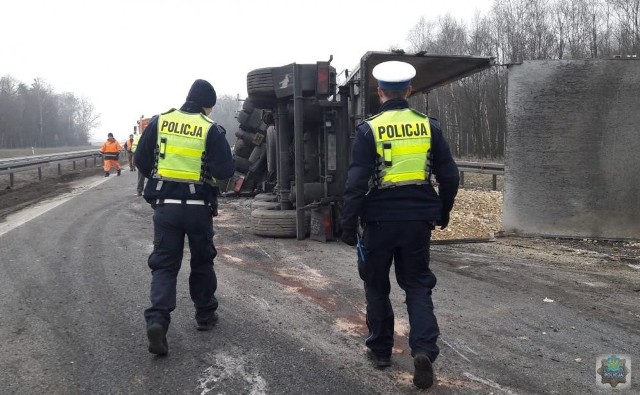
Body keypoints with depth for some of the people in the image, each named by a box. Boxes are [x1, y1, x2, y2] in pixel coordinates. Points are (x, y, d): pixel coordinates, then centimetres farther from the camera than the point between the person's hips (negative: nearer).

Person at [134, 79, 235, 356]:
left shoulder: (159, 122, 1)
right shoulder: (211, 129, -7)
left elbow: (141, 160, 5)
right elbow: (225, 170, -10)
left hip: (165, 204, 2)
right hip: (198, 206, -1)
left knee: (164, 264, 5)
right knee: (202, 261, 18)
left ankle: (157, 320, -13)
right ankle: (205, 315, 27)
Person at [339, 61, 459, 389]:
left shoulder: (369, 129, -9)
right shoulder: (429, 126, 1)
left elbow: (356, 183, -12)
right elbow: (449, 177, 4)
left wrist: (348, 225, -5)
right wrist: (442, 213, 18)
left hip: (380, 220, -2)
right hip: (417, 220, 2)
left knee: (376, 286, 15)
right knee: (418, 285, 12)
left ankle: (380, 349, 25)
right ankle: (424, 348, -5)